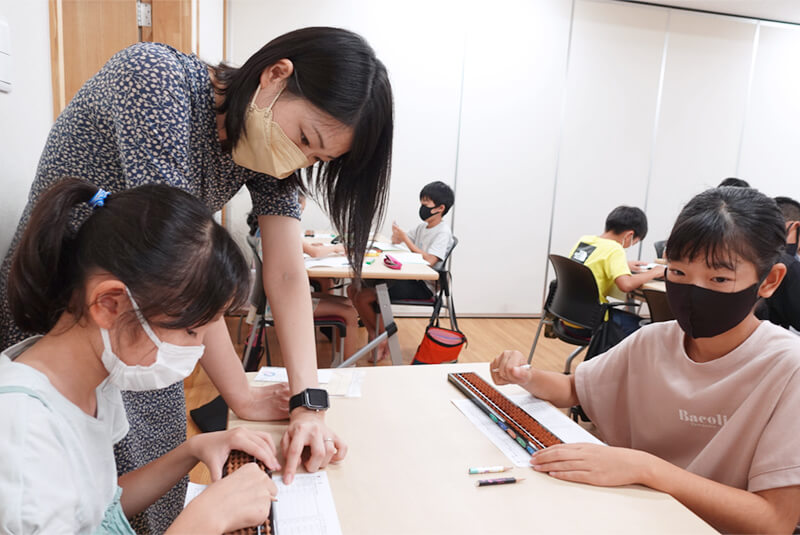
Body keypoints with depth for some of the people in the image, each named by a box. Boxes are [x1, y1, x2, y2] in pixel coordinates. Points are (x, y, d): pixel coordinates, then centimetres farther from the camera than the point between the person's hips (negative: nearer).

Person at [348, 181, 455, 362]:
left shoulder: (443, 232, -10)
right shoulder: (422, 227, 15)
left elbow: (429, 260, -24)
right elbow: (397, 241, 24)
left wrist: (405, 238, -20)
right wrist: (396, 236, -1)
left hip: (423, 287, -9)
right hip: (409, 279, 9)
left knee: (363, 297, -19)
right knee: (354, 289, -2)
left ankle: (383, 339, 2)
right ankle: (374, 337, 4)